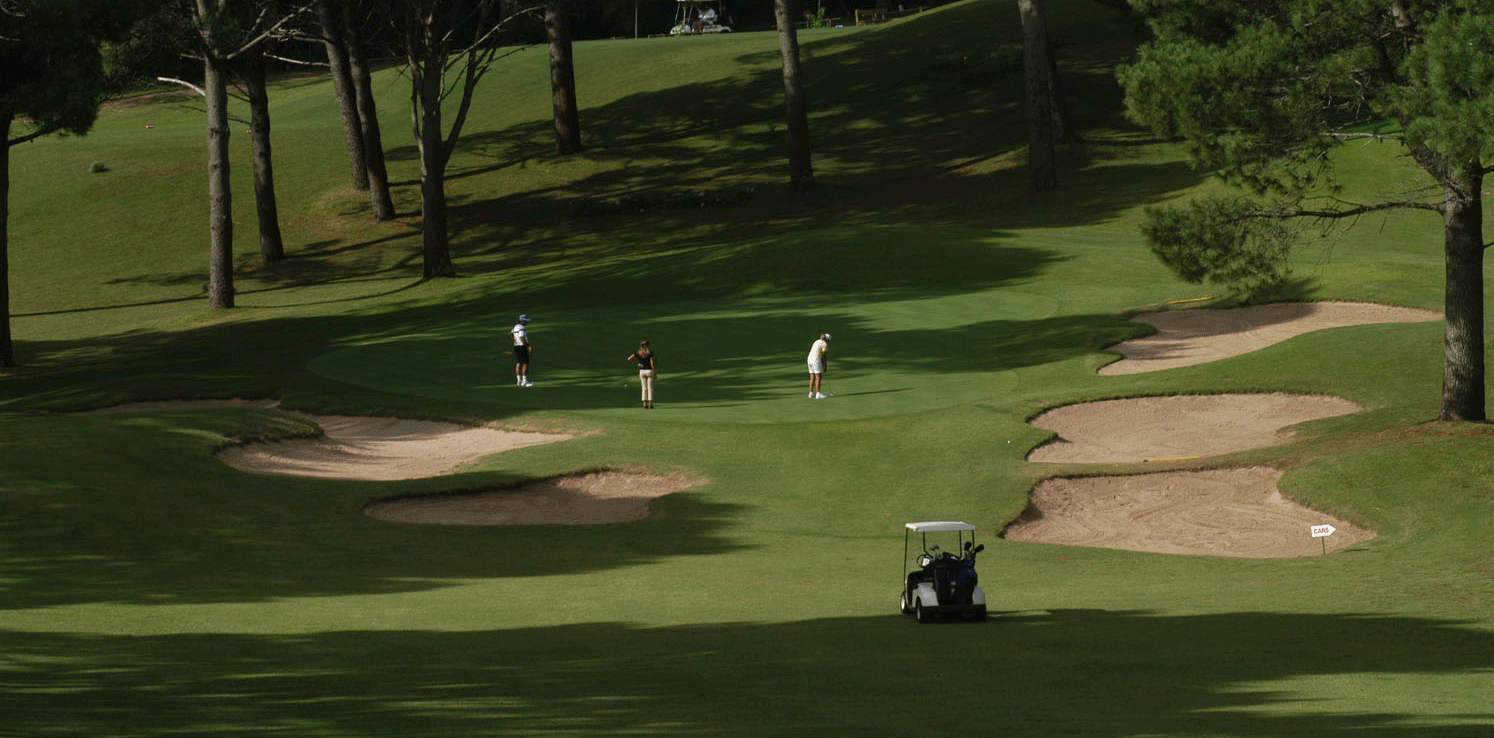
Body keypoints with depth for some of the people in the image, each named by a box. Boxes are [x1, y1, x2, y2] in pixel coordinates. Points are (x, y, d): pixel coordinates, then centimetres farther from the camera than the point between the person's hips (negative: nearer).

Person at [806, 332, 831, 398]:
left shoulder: (817, 342, 19)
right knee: (818, 377, -6)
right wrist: (825, 366, 4)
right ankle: (818, 394, -9)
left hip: (810, 358, 8)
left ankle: (811, 393, 11)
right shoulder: (825, 344, -5)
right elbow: (824, 356, -6)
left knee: (812, 377, 11)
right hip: (816, 360, -8)